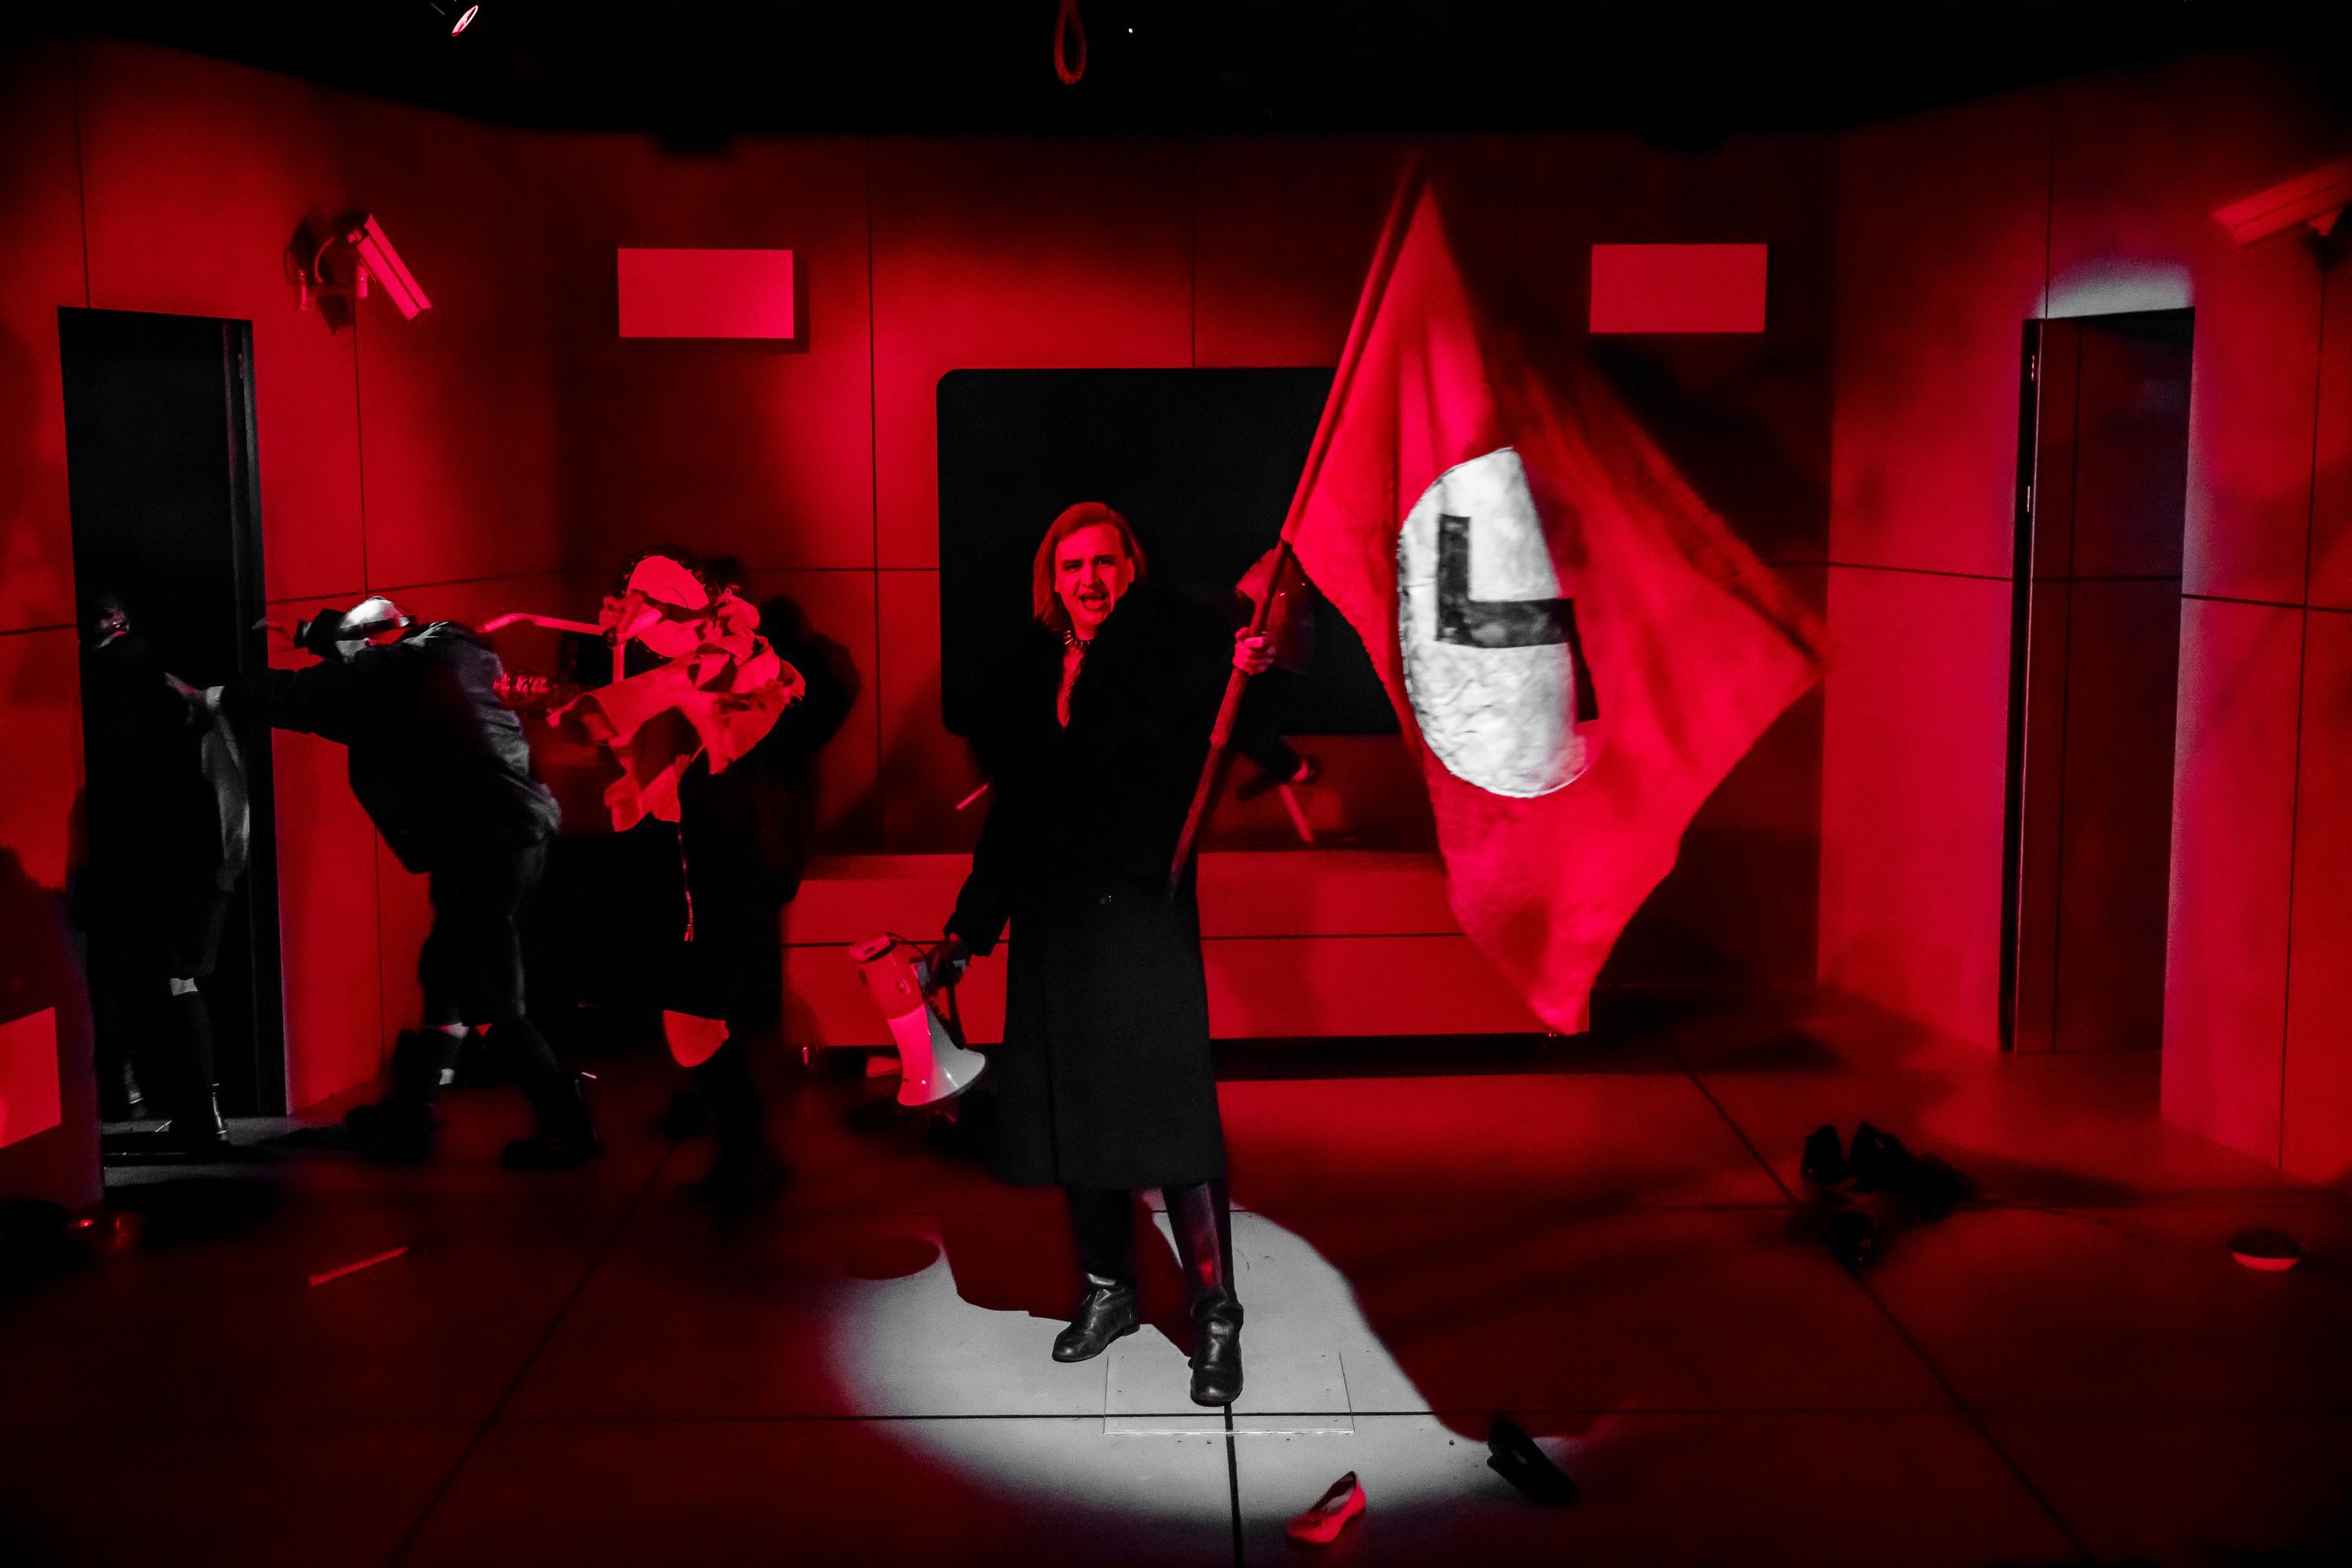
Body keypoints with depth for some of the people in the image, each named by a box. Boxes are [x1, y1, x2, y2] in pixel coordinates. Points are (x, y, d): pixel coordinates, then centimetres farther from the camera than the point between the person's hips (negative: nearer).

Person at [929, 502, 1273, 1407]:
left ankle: (1215, 1316, 0)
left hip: (1143, 912, -5)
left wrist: (1251, 669, -43)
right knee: (1076, 1106, 11)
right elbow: (1010, 817, 18)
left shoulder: (1168, 644, -2)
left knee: (1169, 1109, -8)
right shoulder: (1032, 679, 13)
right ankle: (1107, 1289, 27)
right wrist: (968, 928, 16)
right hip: (1055, 919, 6)